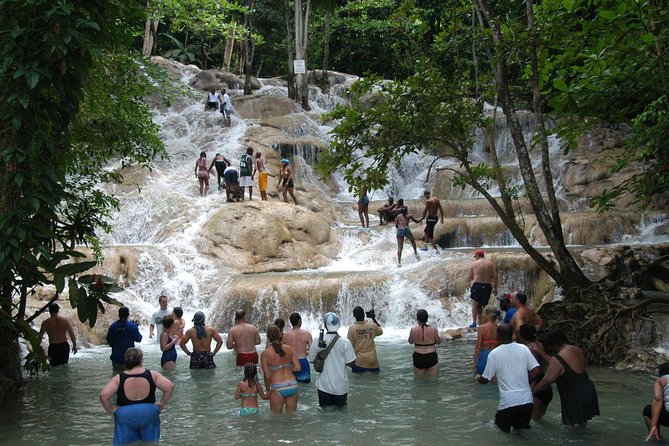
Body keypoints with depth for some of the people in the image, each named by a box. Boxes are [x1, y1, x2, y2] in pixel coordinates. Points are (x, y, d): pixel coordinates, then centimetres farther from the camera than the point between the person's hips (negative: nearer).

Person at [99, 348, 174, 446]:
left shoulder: (118, 378, -4)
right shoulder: (152, 375, -1)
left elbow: (103, 395, -14)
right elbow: (169, 387, -6)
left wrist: (110, 409, 0)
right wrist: (162, 404, 5)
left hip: (125, 415, -1)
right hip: (149, 414, 1)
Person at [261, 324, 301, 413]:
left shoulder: (265, 354, -6)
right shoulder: (288, 348, 2)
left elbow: (267, 376, -5)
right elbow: (298, 368, 0)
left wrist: (268, 390, 10)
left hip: (278, 389, -3)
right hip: (293, 386, 3)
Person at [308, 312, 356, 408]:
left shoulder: (317, 342, -9)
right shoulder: (345, 342, -14)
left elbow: (312, 360, 2)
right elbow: (351, 363, -10)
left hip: (324, 385, 1)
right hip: (340, 386, -1)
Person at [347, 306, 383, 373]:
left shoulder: (352, 328, -12)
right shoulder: (372, 325, -6)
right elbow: (380, 332, 17)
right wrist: (373, 318, 20)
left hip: (359, 362, -2)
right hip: (372, 361, 2)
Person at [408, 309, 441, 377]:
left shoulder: (413, 330, -9)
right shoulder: (433, 329, -10)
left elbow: (410, 342, 8)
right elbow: (439, 342, 5)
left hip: (418, 358, 1)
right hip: (431, 357, -1)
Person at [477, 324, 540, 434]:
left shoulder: (494, 354, -6)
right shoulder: (523, 349, 1)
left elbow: (486, 379, 0)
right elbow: (536, 370, -3)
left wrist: (478, 379, 22)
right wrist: (524, 383, 12)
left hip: (508, 402, -3)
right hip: (527, 400, 3)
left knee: (500, 425, 19)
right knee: (523, 426, 26)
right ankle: (520, 427, 2)